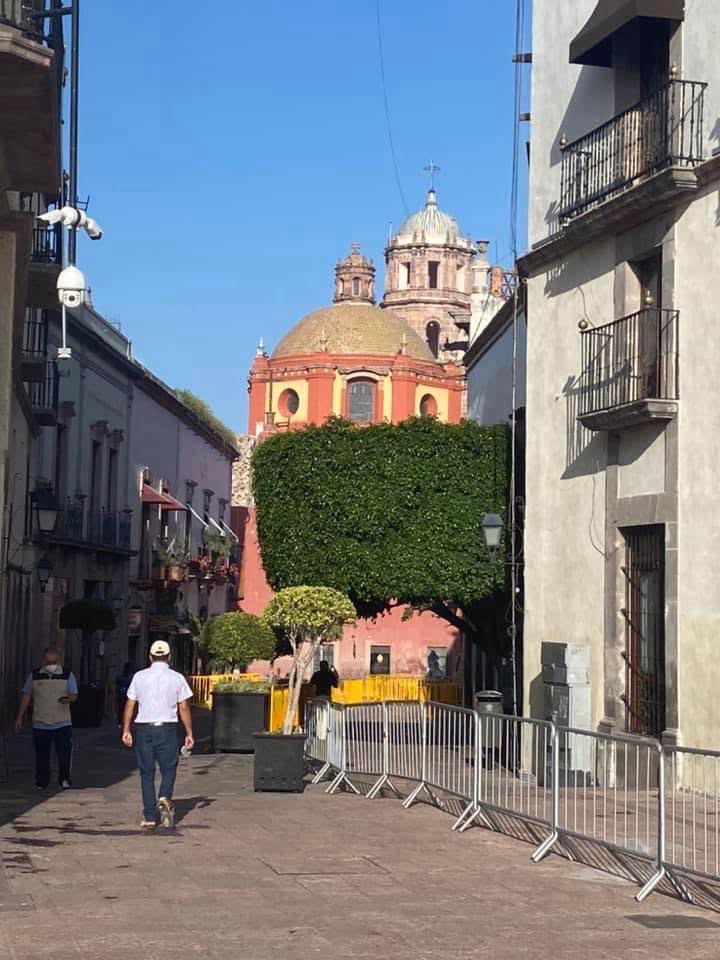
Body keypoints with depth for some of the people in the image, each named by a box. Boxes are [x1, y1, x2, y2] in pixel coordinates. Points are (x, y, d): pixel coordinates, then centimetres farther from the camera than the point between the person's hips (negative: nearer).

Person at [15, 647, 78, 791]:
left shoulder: (67, 676, 1)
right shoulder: (35, 676, 4)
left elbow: (74, 695, -3)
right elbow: (26, 697, 9)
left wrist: (68, 699, -27)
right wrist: (19, 717, 7)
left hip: (62, 724, -1)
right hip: (40, 724, 1)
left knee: (65, 752, -10)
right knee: (41, 755, 6)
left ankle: (65, 780, 1)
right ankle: (41, 782, 17)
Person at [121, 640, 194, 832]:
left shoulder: (139, 677, 4)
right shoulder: (177, 678, 1)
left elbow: (130, 705, 3)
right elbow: (184, 708, 0)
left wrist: (126, 730, 8)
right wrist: (189, 733, 5)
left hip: (143, 729, 1)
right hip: (167, 729, -1)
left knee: (147, 773, 7)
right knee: (168, 769, 10)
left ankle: (149, 817, 6)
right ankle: (165, 798, -18)